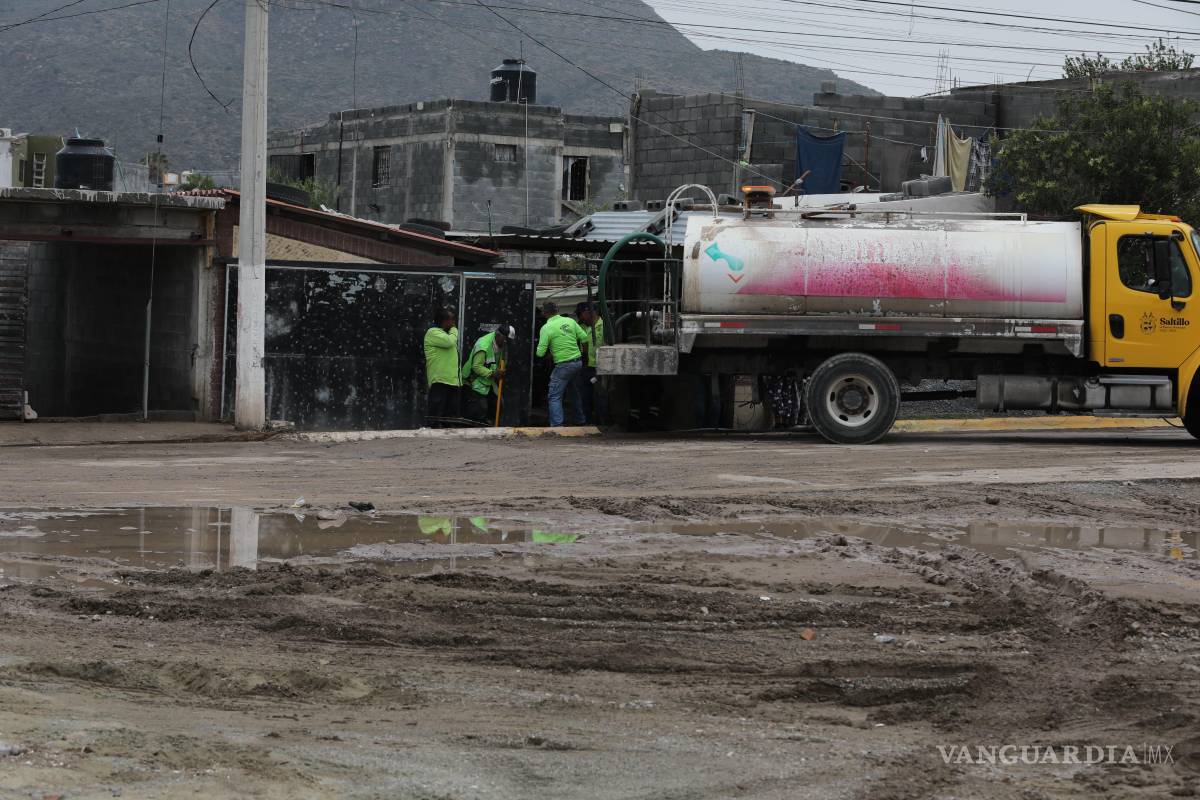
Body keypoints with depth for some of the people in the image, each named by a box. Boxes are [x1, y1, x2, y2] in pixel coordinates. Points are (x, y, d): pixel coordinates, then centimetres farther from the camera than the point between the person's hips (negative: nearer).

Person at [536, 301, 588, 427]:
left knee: (554, 396, -4)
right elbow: (584, 338, 7)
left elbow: (540, 353, -12)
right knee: (574, 392, 24)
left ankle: (557, 425, -16)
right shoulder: (570, 321, 4)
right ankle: (579, 420, 34)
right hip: (578, 361, 7)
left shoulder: (546, 328, -12)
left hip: (563, 365, -7)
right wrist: (583, 353, 24)